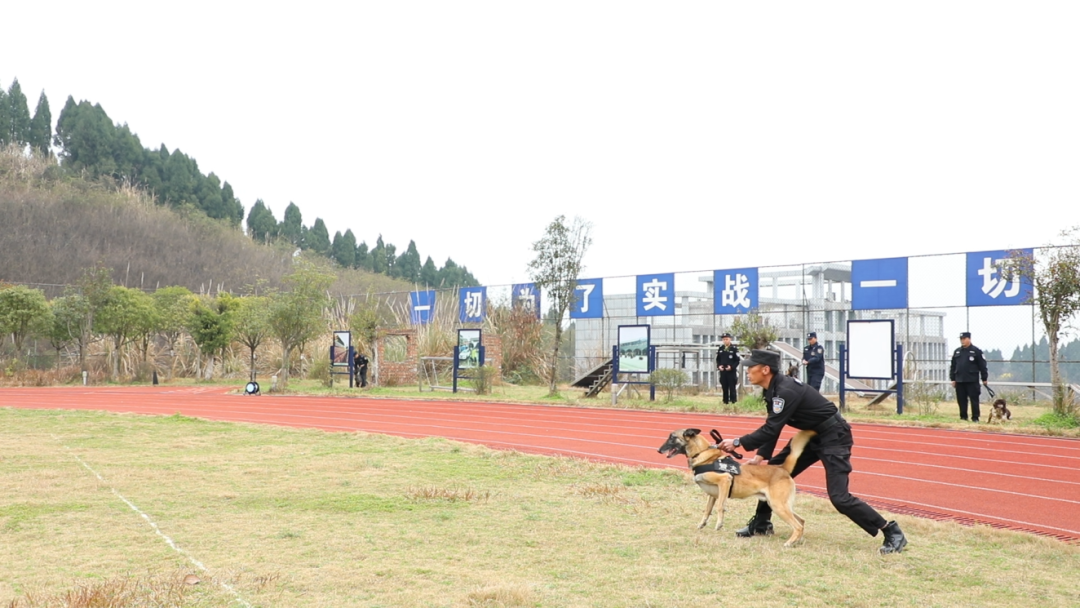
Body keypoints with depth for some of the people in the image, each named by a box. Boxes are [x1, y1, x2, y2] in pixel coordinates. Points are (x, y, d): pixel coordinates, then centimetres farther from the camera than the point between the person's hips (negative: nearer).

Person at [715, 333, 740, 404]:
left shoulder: (734, 349, -4)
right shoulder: (720, 349, 9)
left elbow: (737, 361, -4)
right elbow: (718, 360, 15)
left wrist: (731, 367, -18)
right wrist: (719, 366, -4)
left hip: (731, 371, -4)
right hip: (722, 371, 4)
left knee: (732, 388, -3)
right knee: (724, 388, 8)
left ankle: (733, 401, 0)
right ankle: (725, 402, 14)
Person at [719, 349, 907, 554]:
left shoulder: (785, 391, -27)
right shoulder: (774, 390, 3)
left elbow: (771, 430, -28)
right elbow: (771, 428, 8)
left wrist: (738, 443, -20)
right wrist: (760, 456, -1)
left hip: (834, 436, -10)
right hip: (812, 435, 10)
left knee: (839, 497, -17)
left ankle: (892, 532, -9)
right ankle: (761, 524, 25)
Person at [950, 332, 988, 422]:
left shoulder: (976, 351, -1)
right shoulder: (957, 352, 13)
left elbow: (982, 366, -3)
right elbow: (953, 366, 16)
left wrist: (984, 379, -5)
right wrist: (953, 378, 10)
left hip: (972, 381, -5)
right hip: (959, 381, 5)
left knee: (974, 400, -3)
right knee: (961, 400, 7)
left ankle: (975, 418, 2)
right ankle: (963, 417, 15)